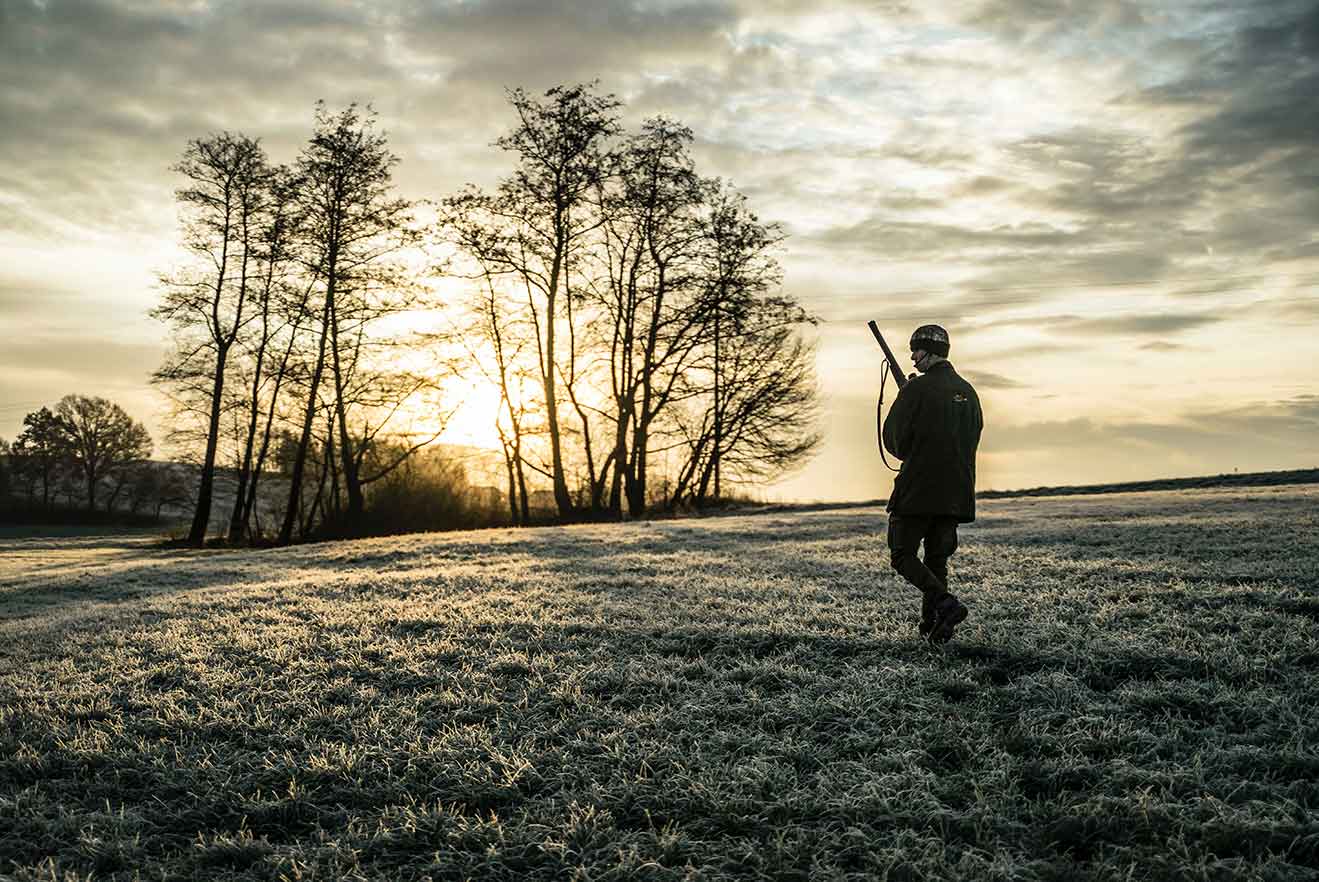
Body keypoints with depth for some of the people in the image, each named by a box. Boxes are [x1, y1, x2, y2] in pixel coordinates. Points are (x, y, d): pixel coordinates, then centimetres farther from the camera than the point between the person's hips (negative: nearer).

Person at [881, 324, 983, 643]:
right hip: (957, 493, 7)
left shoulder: (916, 389, -10)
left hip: (918, 488, -6)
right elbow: (973, 438, 18)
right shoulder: (968, 391, 11)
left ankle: (945, 603, -15)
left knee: (903, 554, 2)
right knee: (937, 558, 13)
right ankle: (931, 626, 11)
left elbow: (893, 439, -8)